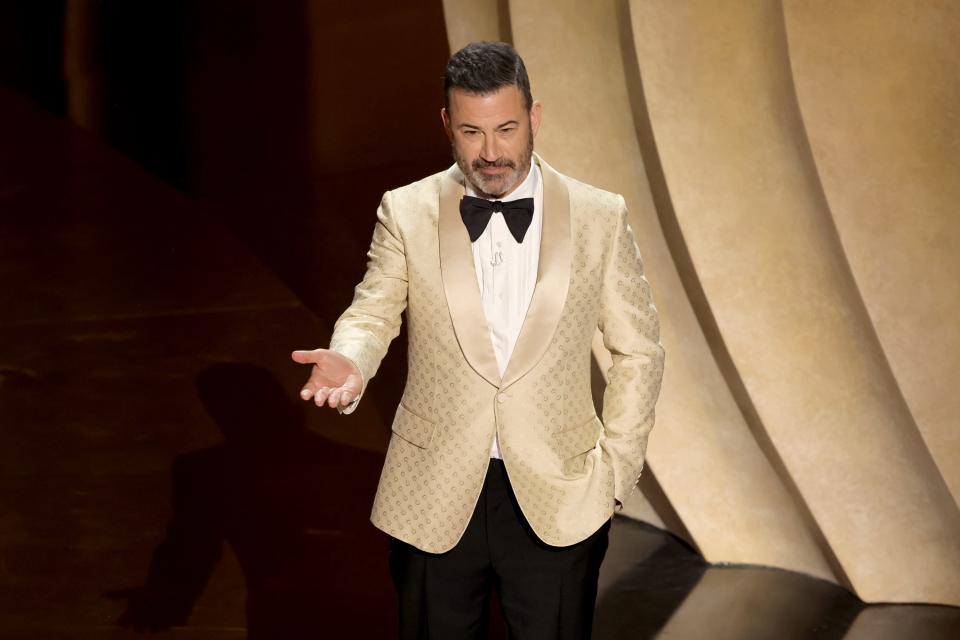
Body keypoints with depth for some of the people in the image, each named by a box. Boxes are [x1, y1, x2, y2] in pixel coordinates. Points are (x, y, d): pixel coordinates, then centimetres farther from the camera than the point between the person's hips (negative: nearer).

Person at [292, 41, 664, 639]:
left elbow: (638, 350, 5)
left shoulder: (600, 217, -2)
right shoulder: (407, 212, -1)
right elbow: (373, 313, 3)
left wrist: (616, 470, 0)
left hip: (558, 500, 0)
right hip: (435, 498, 1)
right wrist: (349, 361, -21)